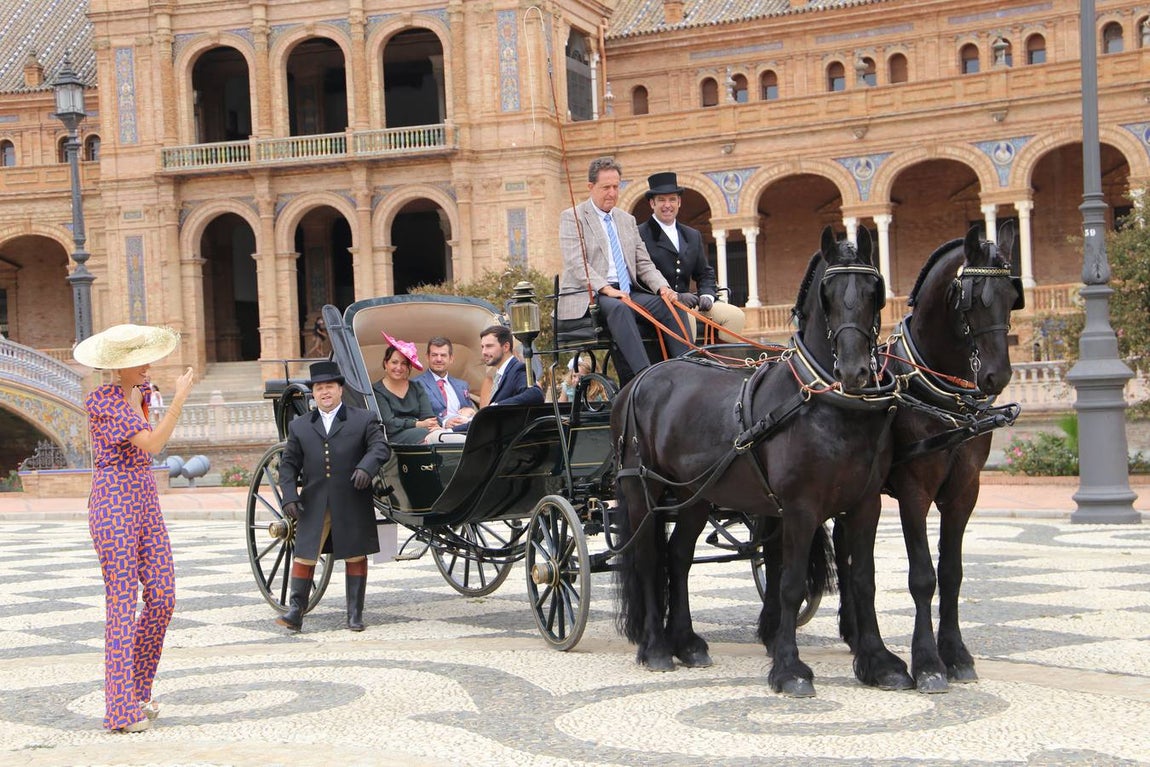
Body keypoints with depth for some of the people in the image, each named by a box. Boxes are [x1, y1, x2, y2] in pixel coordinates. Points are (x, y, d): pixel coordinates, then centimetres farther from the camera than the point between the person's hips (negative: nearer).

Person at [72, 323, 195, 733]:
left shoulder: (140, 391, 12)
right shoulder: (101, 401, -13)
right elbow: (152, 444, -20)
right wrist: (180, 399, -17)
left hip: (145, 503, 8)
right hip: (112, 503, -8)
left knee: (162, 598, 4)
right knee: (123, 603, -7)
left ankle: (137, 691, 19)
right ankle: (121, 710, -4)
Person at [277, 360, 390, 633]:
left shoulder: (363, 420, 5)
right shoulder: (299, 427, 12)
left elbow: (381, 447, -6)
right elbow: (288, 464, 9)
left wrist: (366, 467, -26)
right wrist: (289, 496, -5)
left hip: (353, 505, -1)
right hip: (314, 505, 1)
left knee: (355, 556, 5)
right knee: (304, 556, -2)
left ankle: (355, 615, 12)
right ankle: (295, 612, 0)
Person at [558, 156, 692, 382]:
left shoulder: (627, 220, 23)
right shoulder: (572, 218, 2)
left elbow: (644, 264, 19)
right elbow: (576, 263, -11)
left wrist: (663, 287, -3)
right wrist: (606, 289, -25)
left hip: (629, 292, 6)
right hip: (588, 296, -6)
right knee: (618, 308, -38)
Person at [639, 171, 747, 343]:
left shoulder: (693, 236, 21)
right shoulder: (640, 235, -1)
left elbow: (705, 274, 23)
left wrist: (707, 295, 0)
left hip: (688, 302, 6)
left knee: (736, 316, -11)